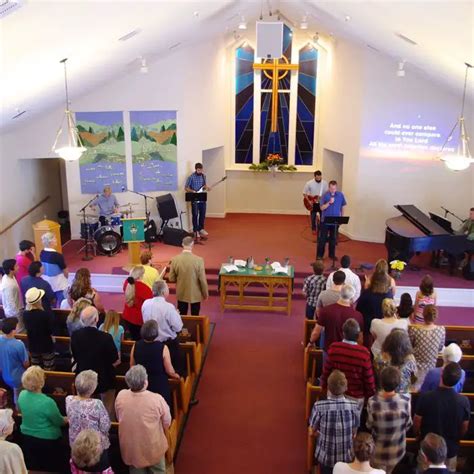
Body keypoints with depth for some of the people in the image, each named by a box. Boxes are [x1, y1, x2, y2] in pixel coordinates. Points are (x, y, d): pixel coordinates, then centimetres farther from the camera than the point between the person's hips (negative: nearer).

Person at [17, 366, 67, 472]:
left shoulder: (22, 395, -14)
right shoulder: (47, 402, -33)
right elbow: (60, 422, -16)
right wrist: (68, 419, 5)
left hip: (27, 438, 6)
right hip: (47, 441, -6)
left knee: (32, 469, 26)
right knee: (54, 469, 17)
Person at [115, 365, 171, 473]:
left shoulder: (120, 396, -19)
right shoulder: (157, 399, -27)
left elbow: (119, 418, 1)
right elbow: (167, 424, -10)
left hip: (130, 448, 3)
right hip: (153, 448, -2)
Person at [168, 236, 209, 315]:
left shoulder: (175, 259, -13)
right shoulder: (199, 260, -21)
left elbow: (171, 279, -5)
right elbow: (202, 280, -15)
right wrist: (205, 293, 1)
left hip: (181, 294, 2)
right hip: (195, 294, -2)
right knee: (195, 317, 15)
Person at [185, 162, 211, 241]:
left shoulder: (203, 176, 6)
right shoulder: (191, 177, -11)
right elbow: (186, 188, -8)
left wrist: (206, 187, -4)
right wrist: (193, 191, -22)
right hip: (194, 200, -5)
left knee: (202, 214, 12)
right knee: (195, 215, -1)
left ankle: (201, 229, 26)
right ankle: (196, 231, 8)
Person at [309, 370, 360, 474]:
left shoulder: (319, 406, -23)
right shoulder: (353, 406, -18)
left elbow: (313, 432, -7)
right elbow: (354, 433, -5)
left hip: (325, 456, -1)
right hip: (347, 456, 1)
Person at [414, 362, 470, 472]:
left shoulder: (425, 397, -27)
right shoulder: (464, 401, -22)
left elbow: (416, 423, -13)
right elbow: (464, 428, -6)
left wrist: (417, 434, 10)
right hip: (451, 449, 1)